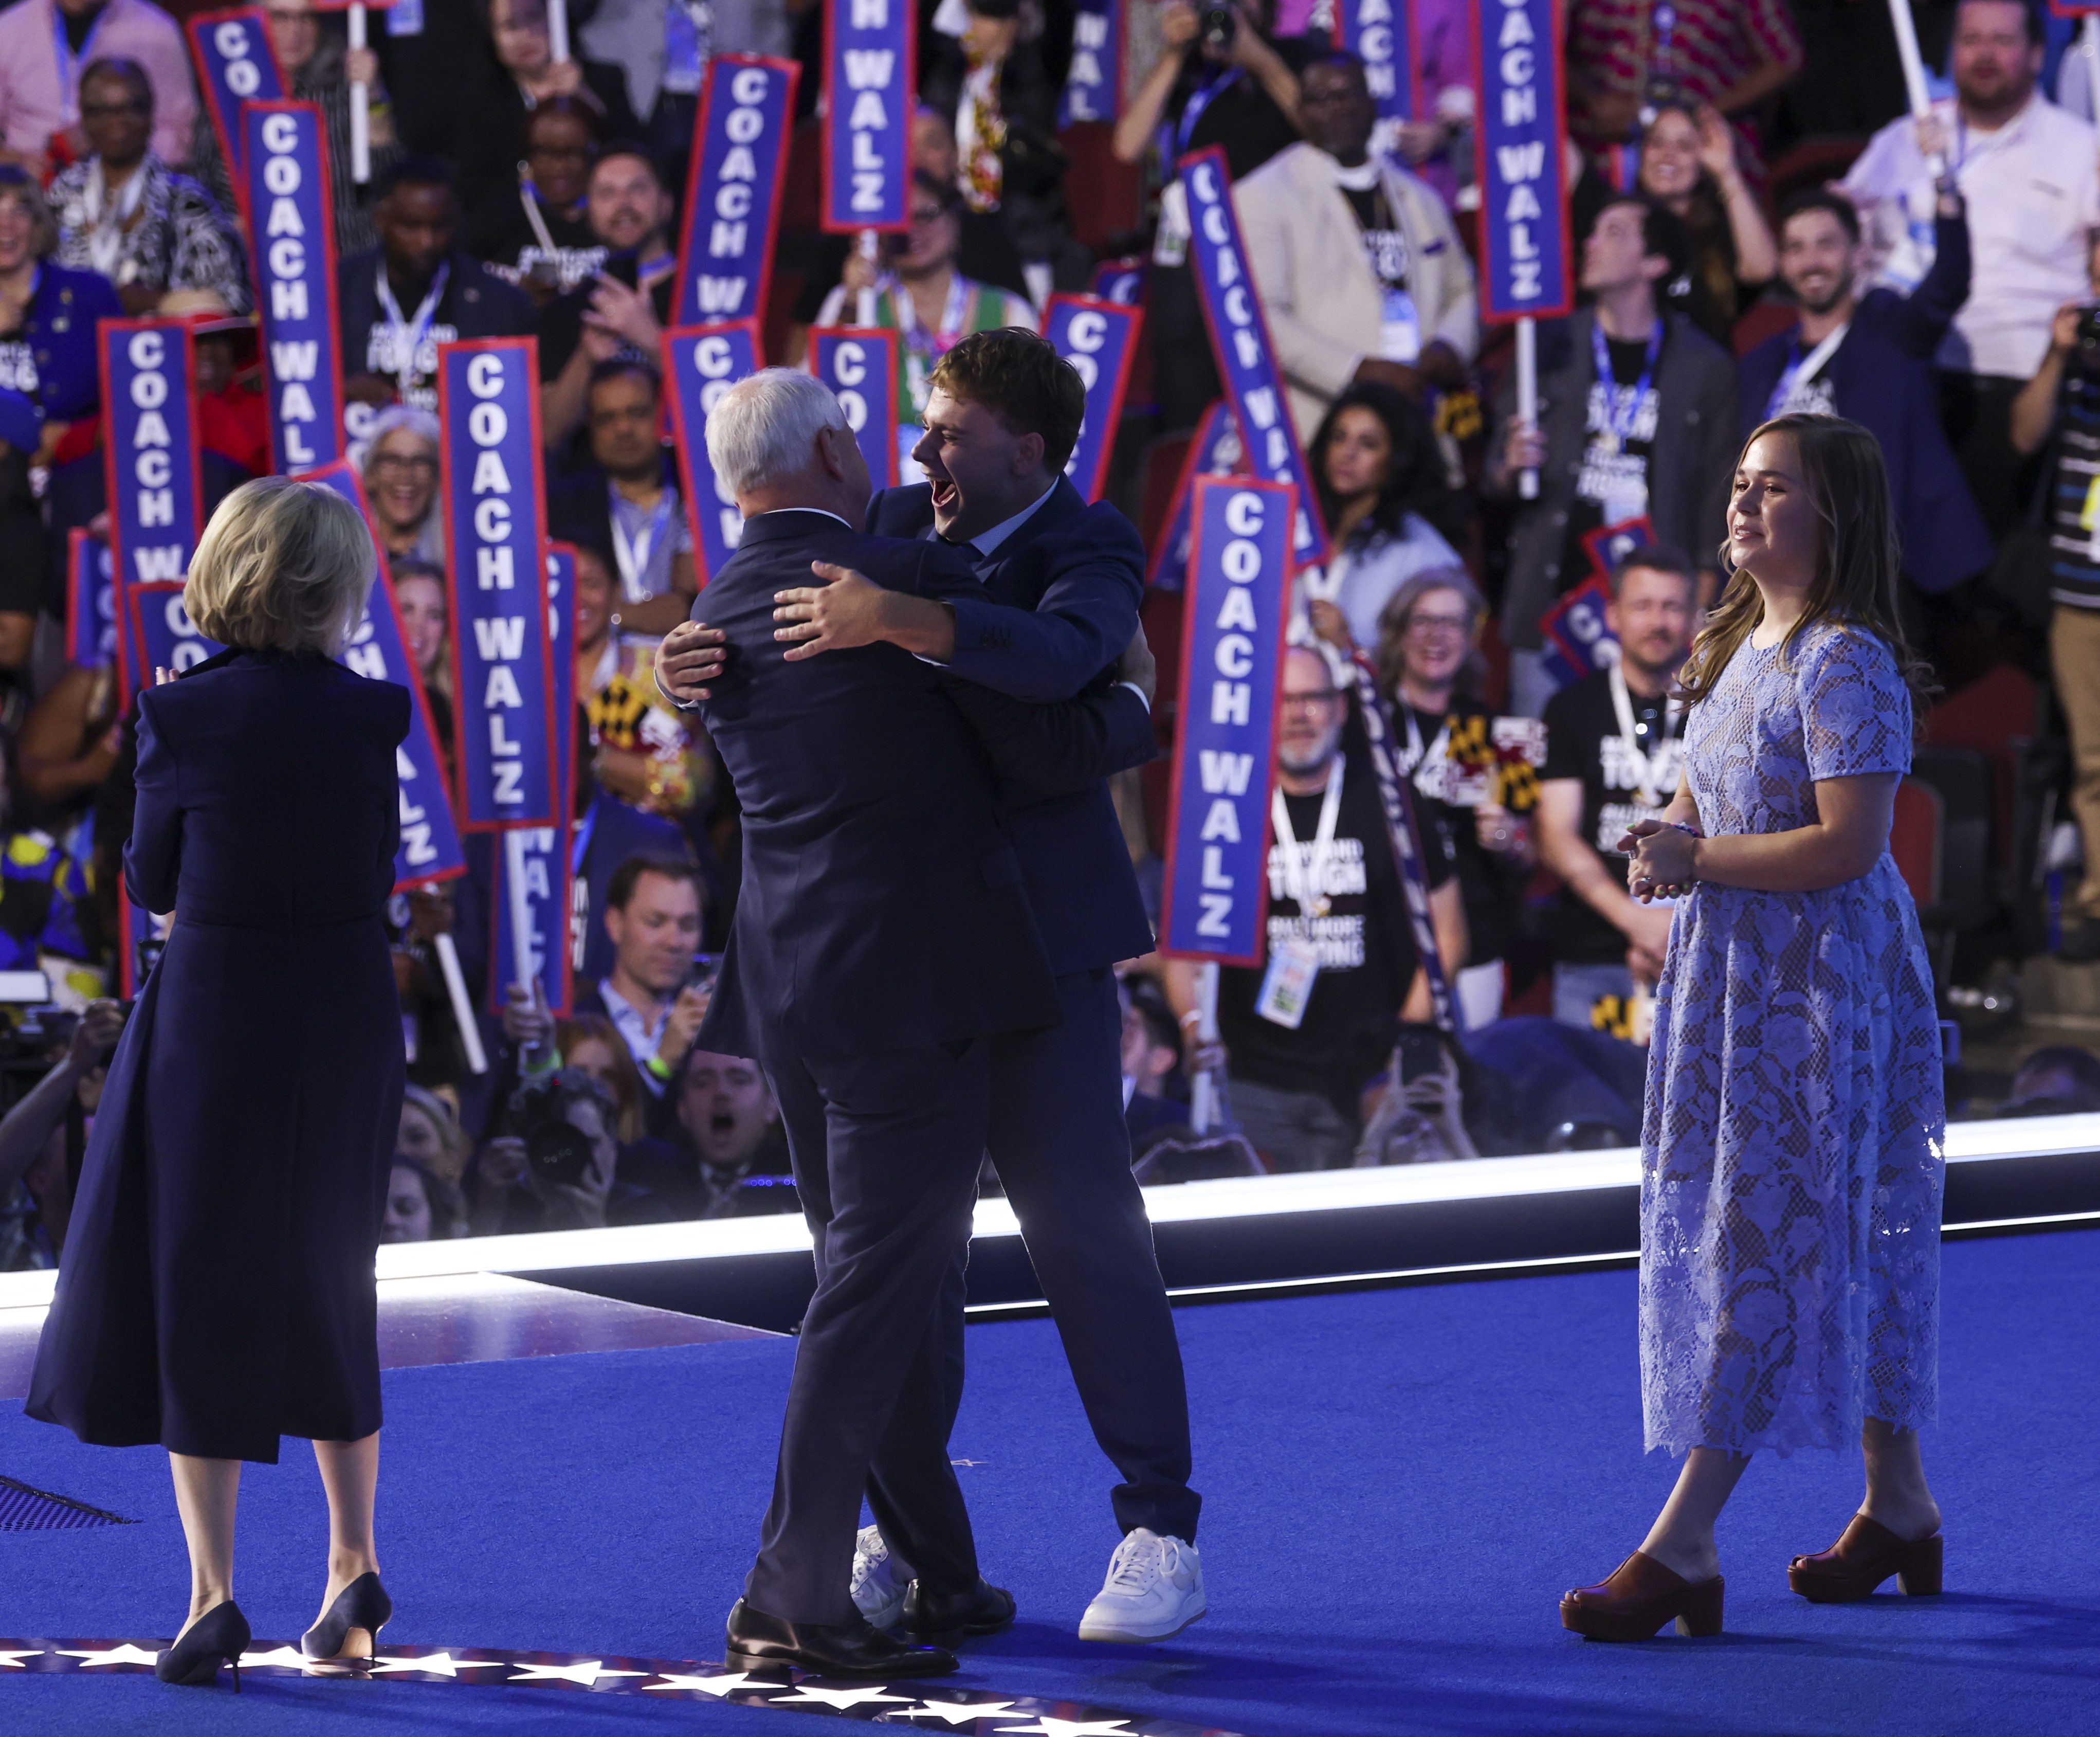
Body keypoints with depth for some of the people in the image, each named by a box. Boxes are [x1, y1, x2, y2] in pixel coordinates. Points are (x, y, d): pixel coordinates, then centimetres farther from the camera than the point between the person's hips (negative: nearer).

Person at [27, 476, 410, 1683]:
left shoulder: (184, 718, -10)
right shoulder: (372, 717, -5)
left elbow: (154, 880, 1)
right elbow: (381, 876, 6)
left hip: (213, 1024, -2)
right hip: (348, 1027, 2)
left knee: (192, 1298, 6)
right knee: (325, 1289, 18)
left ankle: (214, 1592, 0)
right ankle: (354, 1564, 17)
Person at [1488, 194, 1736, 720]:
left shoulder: (1706, 368, 5)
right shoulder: (1551, 350, 9)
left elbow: (1715, 503, 5)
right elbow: (1497, 476, 13)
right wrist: (1511, 469, -11)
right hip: (1553, 609, 2)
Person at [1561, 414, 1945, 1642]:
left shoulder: (1846, 665, -16)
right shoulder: (1738, 650, 13)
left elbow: (1848, 844, -23)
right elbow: (1709, 799, 23)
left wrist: (1697, 862, -17)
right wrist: (1667, 838, 0)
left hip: (1816, 982, -9)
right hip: (1734, 975, 9)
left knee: (1767, 1242, -8)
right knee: (1847, 1244, 15)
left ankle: (1684, 1549, -10)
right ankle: (1901, 1507, 25)